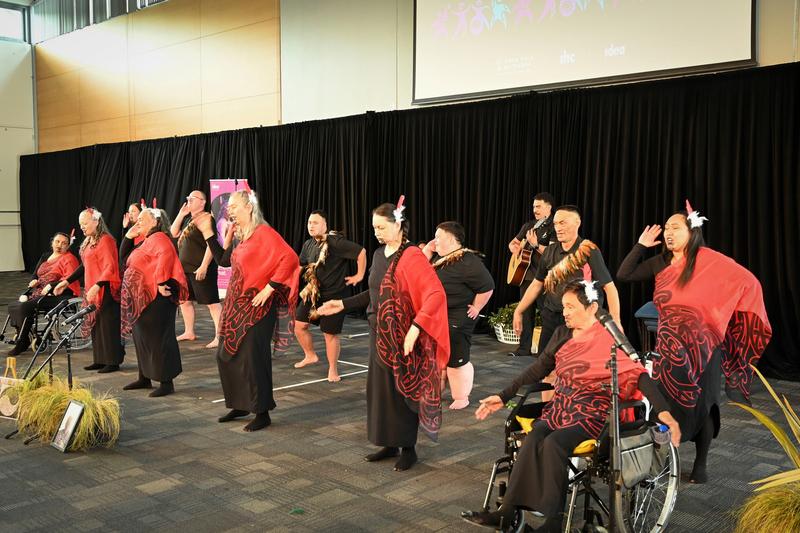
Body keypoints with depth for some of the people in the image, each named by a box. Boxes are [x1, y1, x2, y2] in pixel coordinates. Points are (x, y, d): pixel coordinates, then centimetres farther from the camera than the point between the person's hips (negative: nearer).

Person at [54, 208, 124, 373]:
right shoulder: (88, 242, 16)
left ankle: (113, 361, 1)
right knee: (95, 325, 12)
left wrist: (97, 286, -29)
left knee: (108, 325, -5)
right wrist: (67, 281, 18)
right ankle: (101, 360, 19)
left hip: (105, 290, -9)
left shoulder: (105, 240, -12)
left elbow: (110, 267, -20)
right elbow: (85, 266, 22)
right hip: (92, 290, 9)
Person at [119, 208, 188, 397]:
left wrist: (161, 282, -34)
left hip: (155, 298, -11)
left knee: (158, 339, -7)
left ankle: (167, 382, -3)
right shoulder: (144, 241, 20)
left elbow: (166, 255, -30)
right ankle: (145, 378, 28)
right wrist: (129, 236, 14)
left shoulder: (158, 237, -11)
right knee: (142, 338, 17)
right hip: (141, 298, 11)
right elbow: (125, 257, 25)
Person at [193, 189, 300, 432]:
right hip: (235, 304, 9)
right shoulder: (241, 236, 11)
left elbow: (289, 259, -24)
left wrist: (269, 288, -22)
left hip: (257, 306, -9)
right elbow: (224, 260, 18)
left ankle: (262, 413, 10)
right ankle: (240, 405, 27)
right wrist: (207, 232, 15)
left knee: (253, 358, -3)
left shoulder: (264, 233, -14)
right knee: (226, 355, 13)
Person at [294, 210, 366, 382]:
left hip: (333, 296, -7)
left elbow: (361, 251, -18)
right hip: (313, 293, 7)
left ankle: (333, 370, 17)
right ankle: (310, 356, 33)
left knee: (330, 334, 0)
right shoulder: (308, 245, 4)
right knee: (299, 325, 8)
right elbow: (299, 265, 20)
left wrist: (359, 276, -12)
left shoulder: (335, 242, -19)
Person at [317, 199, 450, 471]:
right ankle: (389, 444, 25)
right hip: (380, 334, 8)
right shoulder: (379, 254, 9)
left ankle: (408, 448, 16)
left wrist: (415, 327, -32)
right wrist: (343, 304, 12)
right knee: (380, 387, 12)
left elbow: (436, 294, -24)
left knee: (403, 389, 2)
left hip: (402, 337, -8)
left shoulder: (411, 256, -16)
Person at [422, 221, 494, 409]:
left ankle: (462, 398, 18)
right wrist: (427, 250, 1)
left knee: (456, 360, 3)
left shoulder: (468, 262, -22)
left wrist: (476, 308, -15)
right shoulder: (439, 258, 7)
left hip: (457, 321, -9)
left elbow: (487, 286, -22)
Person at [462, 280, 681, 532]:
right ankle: (507, 512, -23)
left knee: (553, 443, -31)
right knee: (532, 440, -24)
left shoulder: (608, 340, -8)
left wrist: (663, 411, -30)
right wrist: (503, 397, 11)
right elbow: (537, 370, 15)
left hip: (590, 414, -5)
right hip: (559, 407, 5)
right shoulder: (562, 335, 11)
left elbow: (639, 374, -16)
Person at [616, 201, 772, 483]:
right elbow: (624, 275, 5)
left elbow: (748, 283, -15)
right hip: (668, 347, 4)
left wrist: (719, 318, -15)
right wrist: (641, 245, 0)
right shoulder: (662, 262, 5)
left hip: (700, 347, -4)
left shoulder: (708, 260, -11)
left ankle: (700, 464, 22)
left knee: (701, 405, 6)